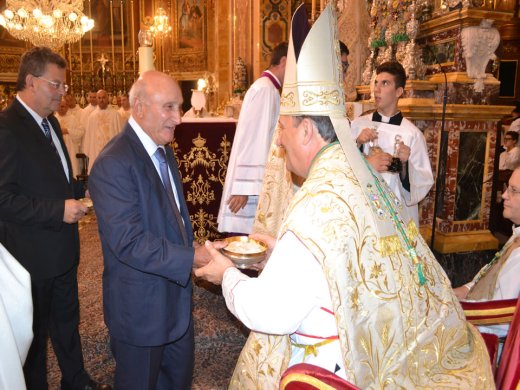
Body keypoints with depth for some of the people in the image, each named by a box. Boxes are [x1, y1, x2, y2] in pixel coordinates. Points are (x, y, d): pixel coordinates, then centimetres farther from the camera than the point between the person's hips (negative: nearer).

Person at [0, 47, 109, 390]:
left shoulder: (50, 122, 9)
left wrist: (78, 193, 3)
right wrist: (59, 210, -25)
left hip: (63, 247, 9)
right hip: (32, 254, -8)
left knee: (67, 321, 23)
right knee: (35, 333, 14)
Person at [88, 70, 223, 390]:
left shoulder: (163, 150, 7)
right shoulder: (113, 165, -24)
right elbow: (128, 242, -28)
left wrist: (195, 249, 4)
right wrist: (191, 257, -26)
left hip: (176, 292, 8)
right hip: (141, 303, -8)